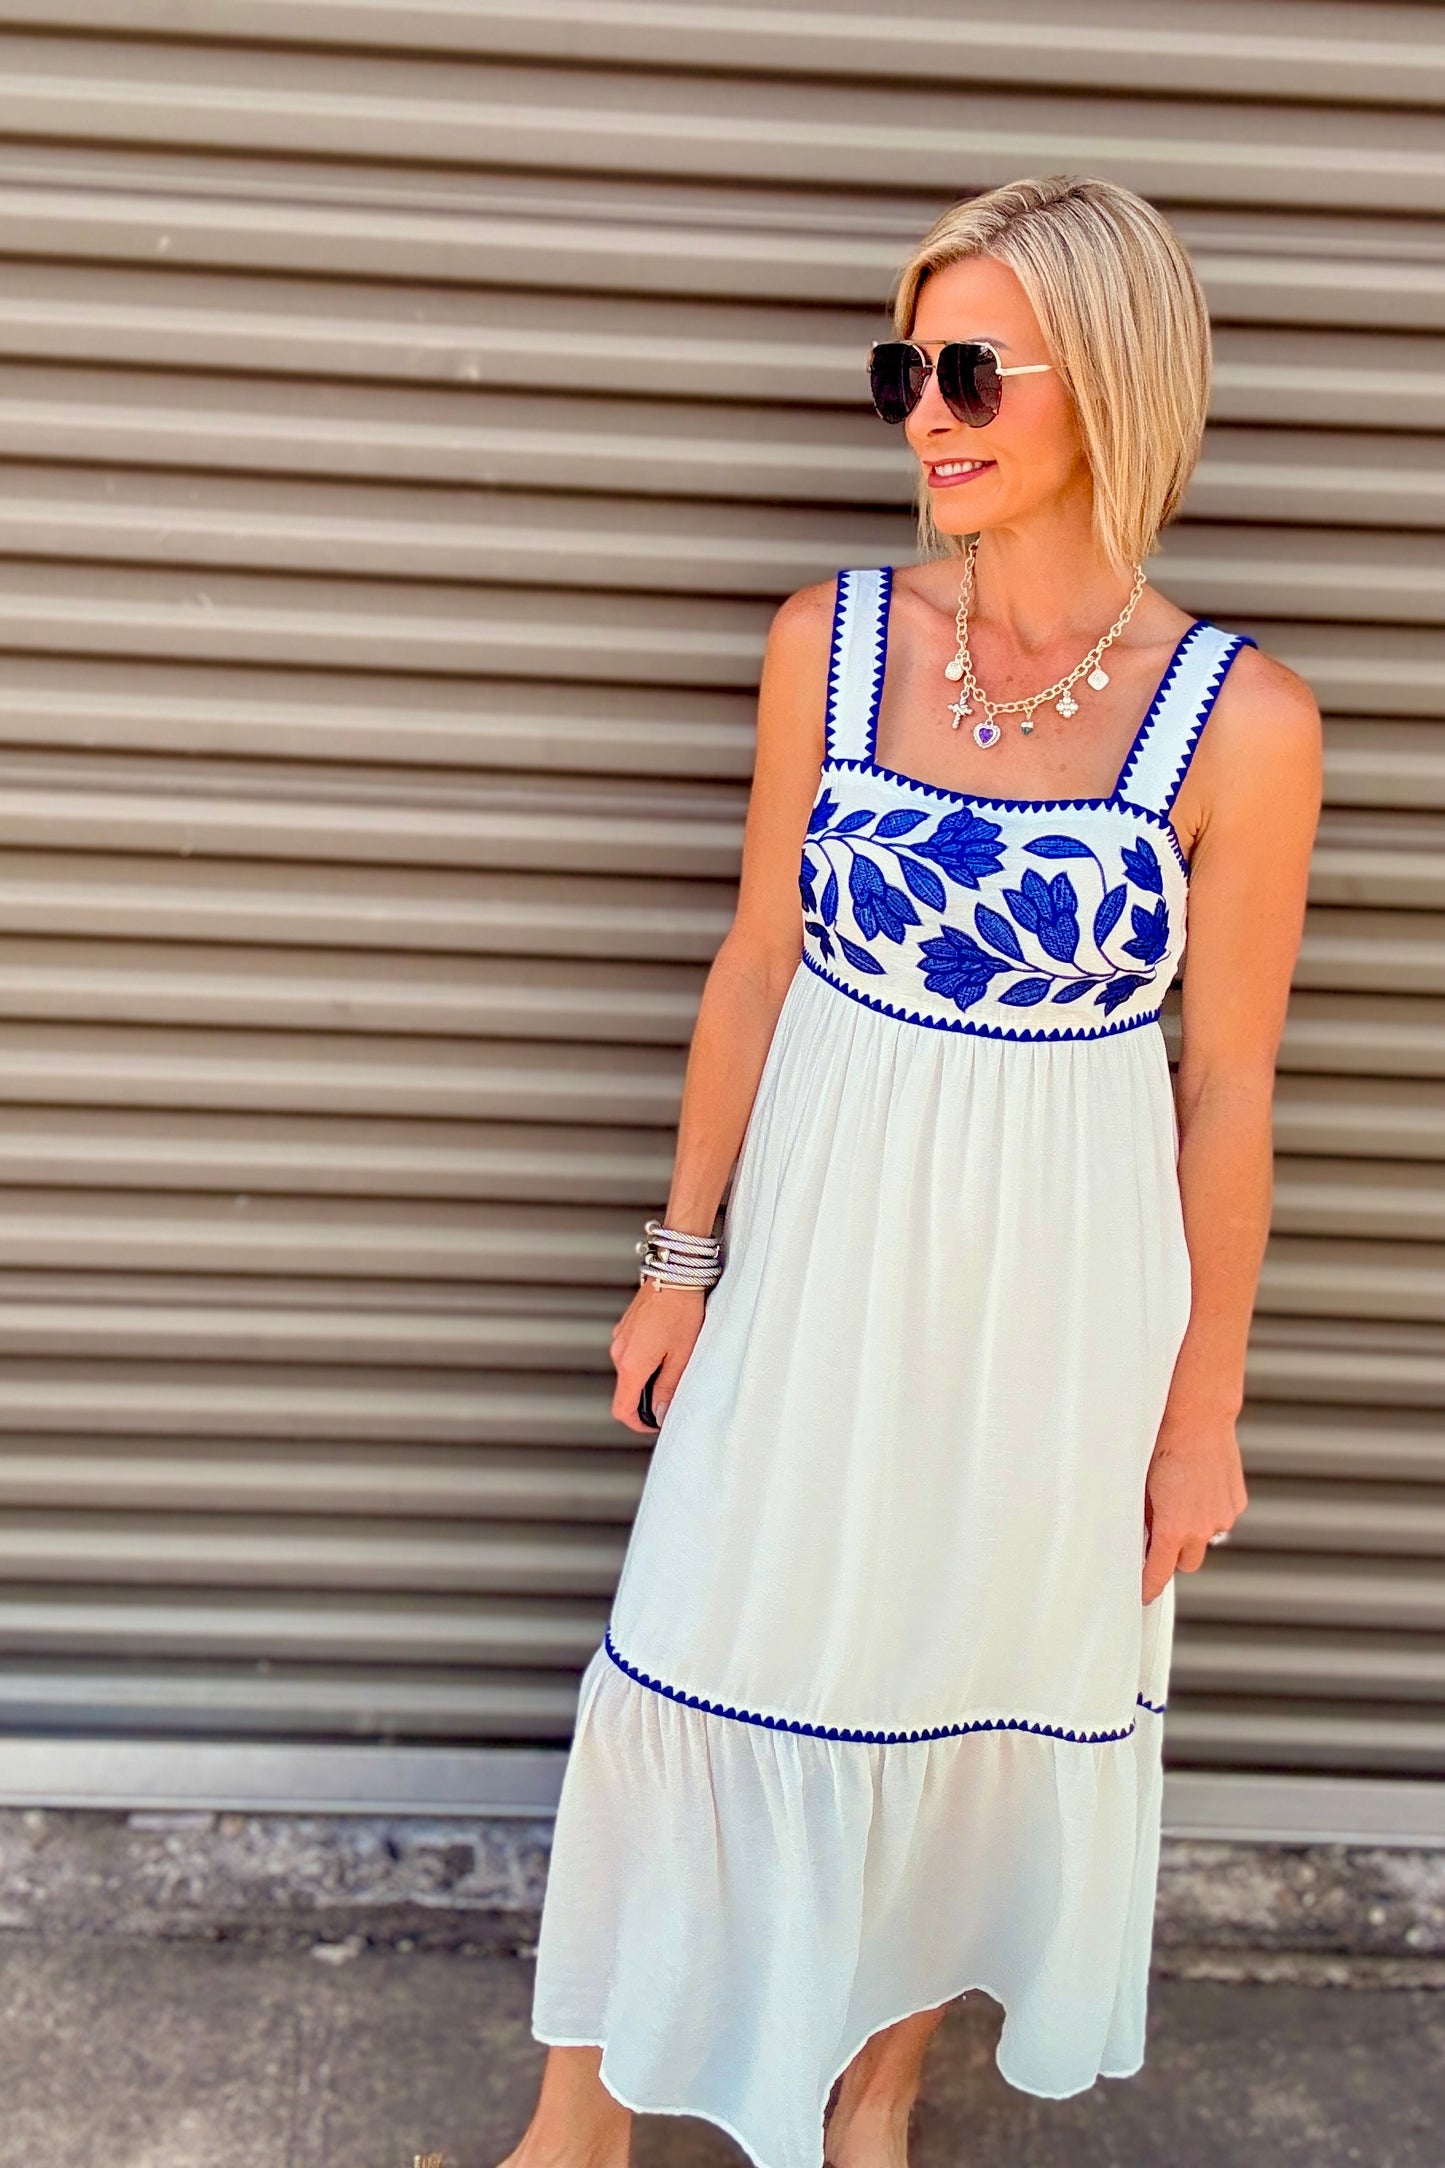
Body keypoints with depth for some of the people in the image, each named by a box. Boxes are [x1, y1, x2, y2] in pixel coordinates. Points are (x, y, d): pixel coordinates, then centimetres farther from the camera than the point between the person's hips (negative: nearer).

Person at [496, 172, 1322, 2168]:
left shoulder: (1239, 719, -13)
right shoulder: (832, 642, -6)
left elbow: (1231, 1081, -7)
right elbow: (758, 965, 2)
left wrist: (1204, 1404, -1)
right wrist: (685, 1254, 6)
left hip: (1062, 1284, -1)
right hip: (824, 1245, 2)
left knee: (984, 1693, 17)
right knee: (709, 1666, 11)